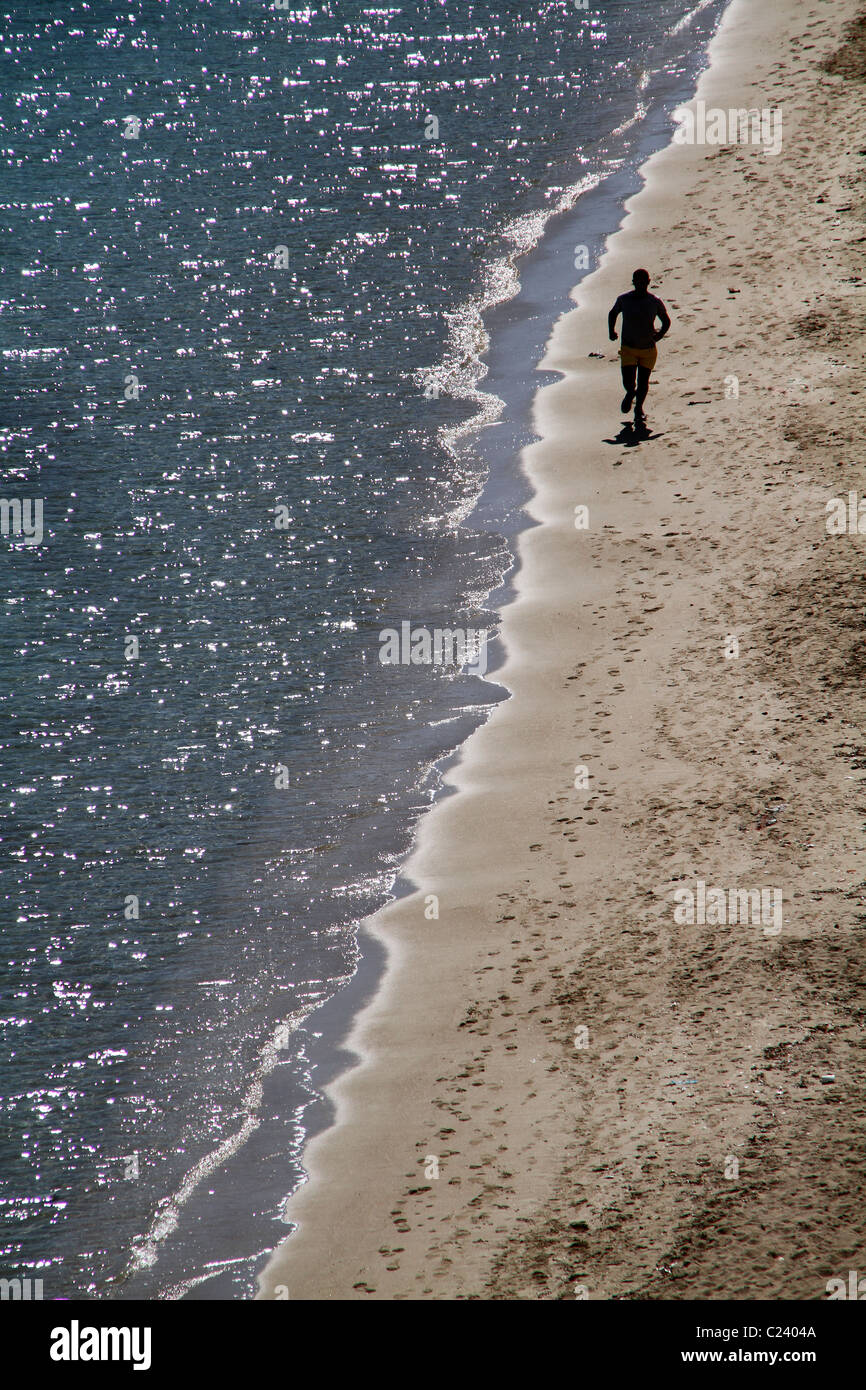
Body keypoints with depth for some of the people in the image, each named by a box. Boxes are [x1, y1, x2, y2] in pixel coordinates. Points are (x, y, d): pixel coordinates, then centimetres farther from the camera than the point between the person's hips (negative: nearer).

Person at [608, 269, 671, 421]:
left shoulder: (655, 302, -6)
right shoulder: (624, 300, -5)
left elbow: (666, 321, 7)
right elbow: (613, 313, 14)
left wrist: (660, 334, -12)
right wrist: (611, 331, 0)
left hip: (648, 349, 0)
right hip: (628, 348, 0)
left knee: (643, 383, 7)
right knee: (628, 383, -8)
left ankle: (639, 407, 34)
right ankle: (630, 394, 30)